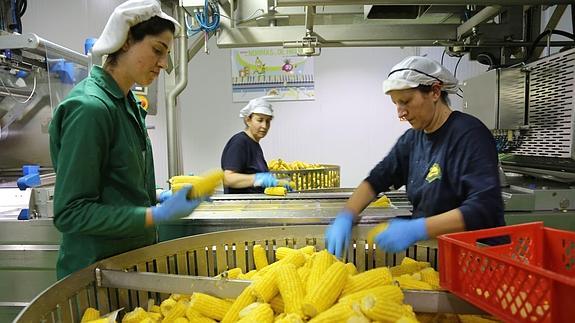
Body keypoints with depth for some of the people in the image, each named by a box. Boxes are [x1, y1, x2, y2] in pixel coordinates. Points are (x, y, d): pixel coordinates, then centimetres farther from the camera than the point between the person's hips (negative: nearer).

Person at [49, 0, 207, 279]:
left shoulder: (127, 102, 5)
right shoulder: (90, 107, -21)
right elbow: (70, 212, -21)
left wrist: (161, 199, 2)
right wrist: (157, 215, -26)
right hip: (97, 267, -8)